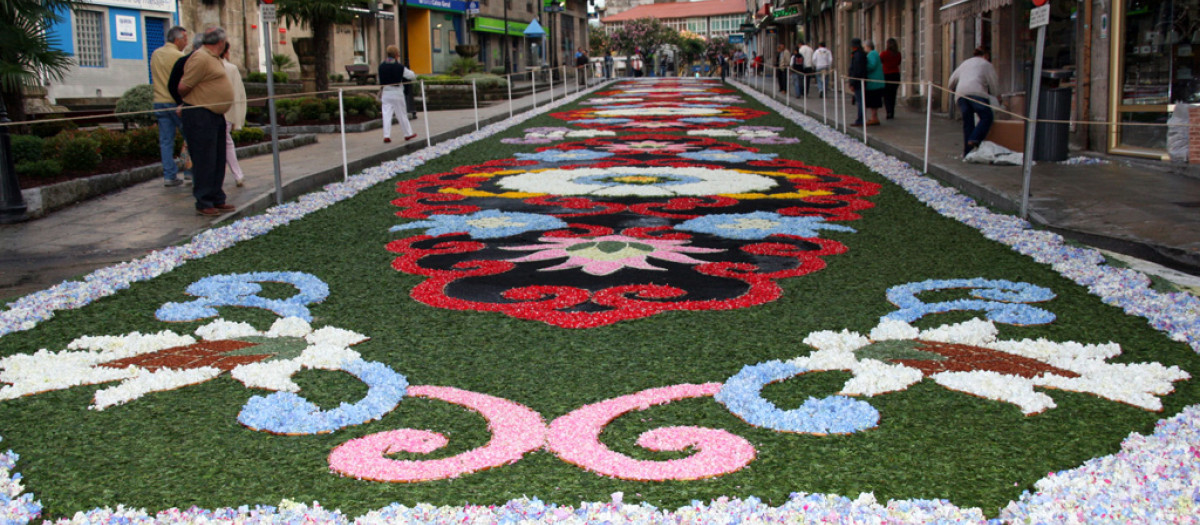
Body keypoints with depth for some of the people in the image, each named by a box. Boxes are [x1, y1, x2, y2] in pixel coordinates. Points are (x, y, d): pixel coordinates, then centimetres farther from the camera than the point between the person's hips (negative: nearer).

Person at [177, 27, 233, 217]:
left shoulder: (214, 58, 16)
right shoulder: (200, 58, -16)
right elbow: (183, 87, -15)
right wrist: (189, 103, 2)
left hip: (216, 115, 10)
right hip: (200, 116, -10)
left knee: (218, 161, 14)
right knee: (204, 161, -4)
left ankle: (217, 199, 22)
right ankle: (203, 203, 2)